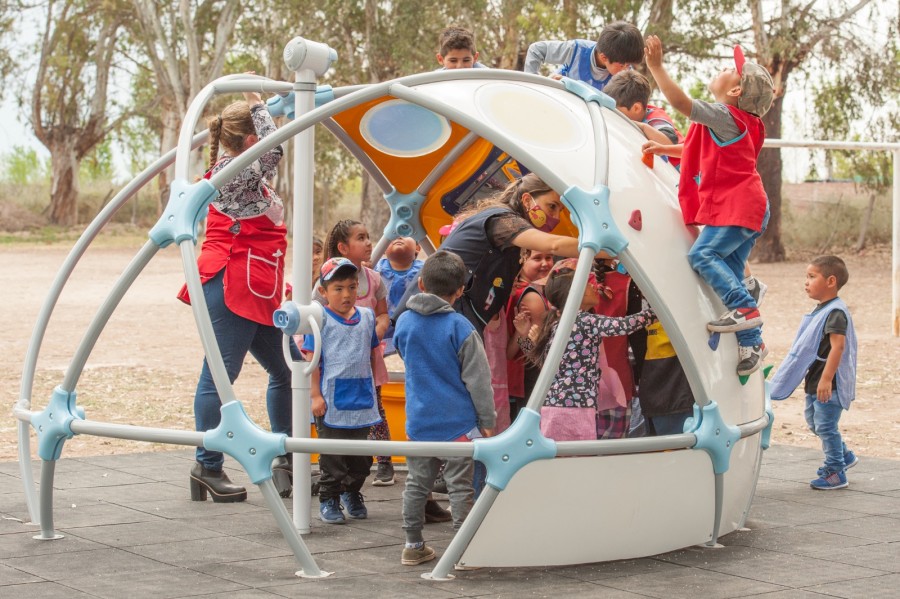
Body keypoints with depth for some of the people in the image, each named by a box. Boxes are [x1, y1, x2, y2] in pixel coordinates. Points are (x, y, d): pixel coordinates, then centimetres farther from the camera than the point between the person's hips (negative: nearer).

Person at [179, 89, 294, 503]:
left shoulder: (243, 171, 18)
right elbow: (273, 149, -24)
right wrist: (257, 106, -14)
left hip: (254, 291, 11)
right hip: (231, 287, -11)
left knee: (283, 370, 13)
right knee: (220, 375, -6)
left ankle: (284, 458, 21)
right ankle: (208, 466, -1)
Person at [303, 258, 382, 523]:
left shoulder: (367, 316, 8)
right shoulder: (320, 319, -8)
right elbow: (312, 359, -9)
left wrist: (371, 388, 19)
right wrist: (315, 395, -13)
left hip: (362, 399, 5)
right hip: (332, 400, -5)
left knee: (360, 452, 13)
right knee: (332, 454, 2)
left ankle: (352, 492, 31)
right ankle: (328, 500, 11)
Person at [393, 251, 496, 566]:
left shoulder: (404, 322, 2)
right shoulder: (460, 328, -13)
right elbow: (477, 379, -11)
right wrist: (487, 420, -3)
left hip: (418, 419, 5)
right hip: (458, 420, -4)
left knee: (417, 483, 13)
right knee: (460, 485, 1)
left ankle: (413, 545, 20)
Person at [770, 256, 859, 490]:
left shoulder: (835, 312, -19)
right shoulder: (822, 310, 12)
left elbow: (837, 346, -26)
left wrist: (826, 379, -30)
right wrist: (809, 376, 25)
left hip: (829, 384, -10)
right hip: (816, 381, 10)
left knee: (826, 426, -4)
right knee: (813, 420, 20)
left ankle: (836, 473, 6)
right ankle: (844, 456, 33)